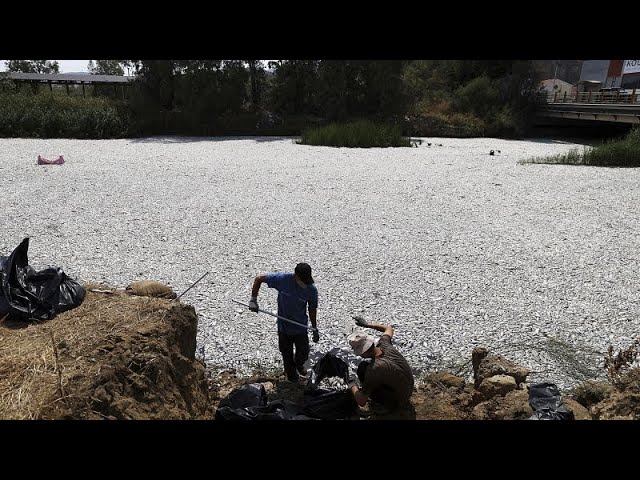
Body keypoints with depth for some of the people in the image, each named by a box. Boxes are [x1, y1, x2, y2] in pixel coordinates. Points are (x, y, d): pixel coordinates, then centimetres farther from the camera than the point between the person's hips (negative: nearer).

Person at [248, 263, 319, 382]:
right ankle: (291, 373, 50)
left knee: (303, 354, 16)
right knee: (287, 354, 18)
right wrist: (253, 300, -17)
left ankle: (299, 364, 52)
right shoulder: (282, 279, -25)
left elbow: (312, 309, -4)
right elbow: (259, 278, -13)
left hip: (301, 327, 1)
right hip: (284, 327, 0)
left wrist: (315, 329, 3)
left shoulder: (311, 290, -20)